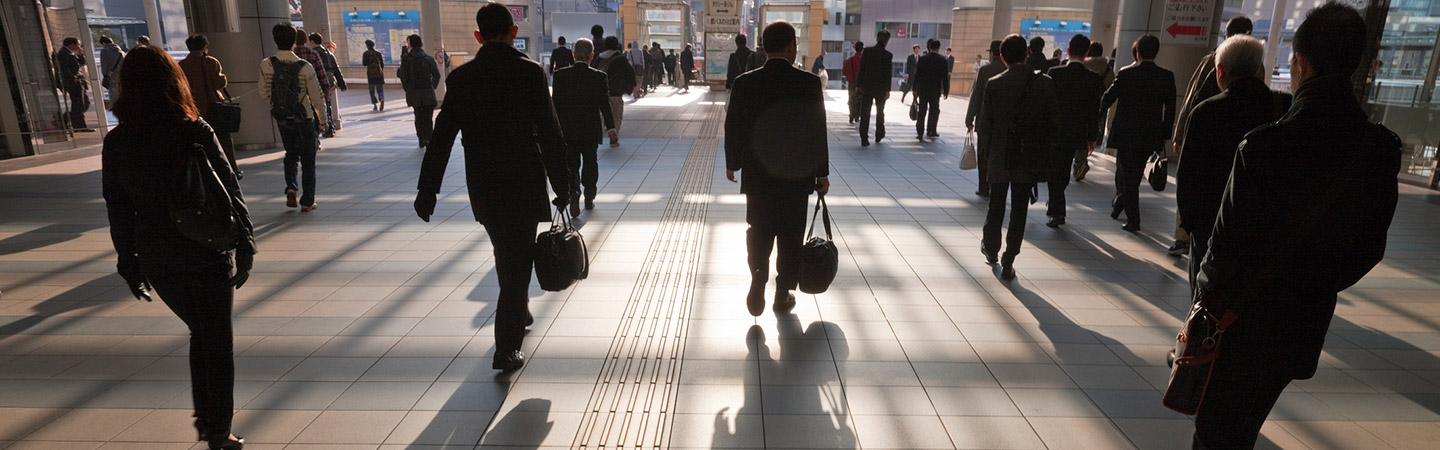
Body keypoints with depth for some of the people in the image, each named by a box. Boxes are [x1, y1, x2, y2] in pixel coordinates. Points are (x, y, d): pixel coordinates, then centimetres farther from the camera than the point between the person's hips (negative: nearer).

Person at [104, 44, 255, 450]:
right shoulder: (194, 132, -13)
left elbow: (118, 211, 3)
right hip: (208, 256, -4)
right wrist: (245, 245, -2)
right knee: (218, 342, 10)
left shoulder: (115, 143, -2)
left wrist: (129, 265, 12)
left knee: (200, 334, 23)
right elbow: (229, 192, -11)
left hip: (157, 261, 4)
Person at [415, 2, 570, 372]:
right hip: (524, 186, -4)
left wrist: (427, 190, 7)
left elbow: (441, 137, 2)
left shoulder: (460, 78, 1)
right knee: (517, 262, 4)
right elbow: (549, 134, -12)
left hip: (483, 189, 4)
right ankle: (507, 350, 4)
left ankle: (519, 315, 43)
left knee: (508, 258, 23)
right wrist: (562, 185, -4)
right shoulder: (530, 72, -10)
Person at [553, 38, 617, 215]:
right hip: (591, 129, 0)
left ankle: (574, 195, -13)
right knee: (590, 162, 15)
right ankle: (589, 199, 22)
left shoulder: (560, 75, -5)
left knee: (571, 164, 8)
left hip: (568, 129, 0)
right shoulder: (599, 77, -9)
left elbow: (556, 103, -2)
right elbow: (605, 104, -6)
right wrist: (610, 127, 3)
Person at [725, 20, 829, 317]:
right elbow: (818, 131, -8)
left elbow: (733, 127, 0)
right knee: (790, 237, 12)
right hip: (796, 175, -1)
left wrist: (732, 164, 14)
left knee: (759, 231, 16)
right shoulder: (809, 83, -10)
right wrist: (822, 173, 2)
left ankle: (758, 278, -5)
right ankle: (783, 294, 20)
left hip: (757, 173, 2)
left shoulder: (745, 83, -5)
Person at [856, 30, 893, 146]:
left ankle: (864, 139, -4)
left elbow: (861, 69, -2)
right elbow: (888, 73, -7)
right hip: (880, 88, -1)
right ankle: (879, 136, 28)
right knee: (880, 112, 19)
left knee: (865, 113, 2)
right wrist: (887, 90, -3)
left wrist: (859, 84, 5)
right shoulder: (887, 55, -8)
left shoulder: (867, 51, -2)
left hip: (867, 86, 1)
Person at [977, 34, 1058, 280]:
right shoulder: (1045, 83, -6)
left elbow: (985, 123, -6)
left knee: (996, 206, 18)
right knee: (1019, 211, 7)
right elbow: (1054, 120, -3)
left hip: (1000, 158, 0)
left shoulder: (994, 84, -10)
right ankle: (1008, 263, 9)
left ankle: (991, 248, 36)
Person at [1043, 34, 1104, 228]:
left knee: (1054, 171, 4)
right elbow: (1094, 110, -1)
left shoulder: (1054, 73, -11)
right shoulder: (1093, 78, -4)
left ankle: (1058, 212, 0)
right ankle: (1055, 202, 36)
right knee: (1064, 171, 18)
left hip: (1054, 131, -3)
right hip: (1077, 134, 3)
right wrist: (1091, 137, 7)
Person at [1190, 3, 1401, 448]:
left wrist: (1207, 295, -3)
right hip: (1306, 322, 5)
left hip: (1241, 320, -5)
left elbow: (1230, 241, -19)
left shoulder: (1265, 145, -23)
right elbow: (1369, 248, 3)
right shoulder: (1383, 149, -5)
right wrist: (1318, 285, 17)